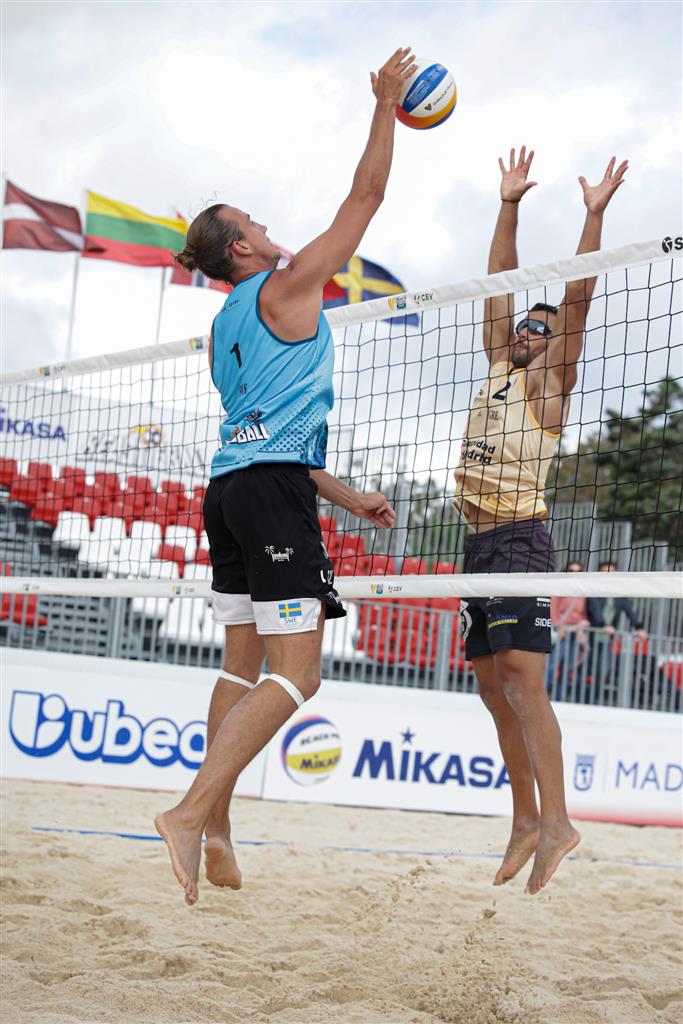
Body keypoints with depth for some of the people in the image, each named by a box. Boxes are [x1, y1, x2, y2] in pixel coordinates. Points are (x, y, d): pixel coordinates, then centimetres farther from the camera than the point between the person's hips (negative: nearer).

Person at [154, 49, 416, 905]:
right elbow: (365, 198, 1)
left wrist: (347, 498, 28)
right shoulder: (286, 287, -2)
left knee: (243, 666, 11)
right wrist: (387, 104, 9)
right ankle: (189, 813, -21)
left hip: (232, 485, 9)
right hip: (273, 490, -9)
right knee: (295, 675, -11)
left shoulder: (222, 331, 21)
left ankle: (215, 831, 10)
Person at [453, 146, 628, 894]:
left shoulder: (547, 382, 2)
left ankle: (556, 821, -22)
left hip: (519, 539, -8)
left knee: (522, 680, -19)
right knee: (493, 689, 7)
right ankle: (525, 819, 12)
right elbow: (498, 287, 20)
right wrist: (509, 206, 18)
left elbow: (576, 298, -7)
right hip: (480, 543, 8)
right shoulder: (498, 369, 20)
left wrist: (594, 214, -10)